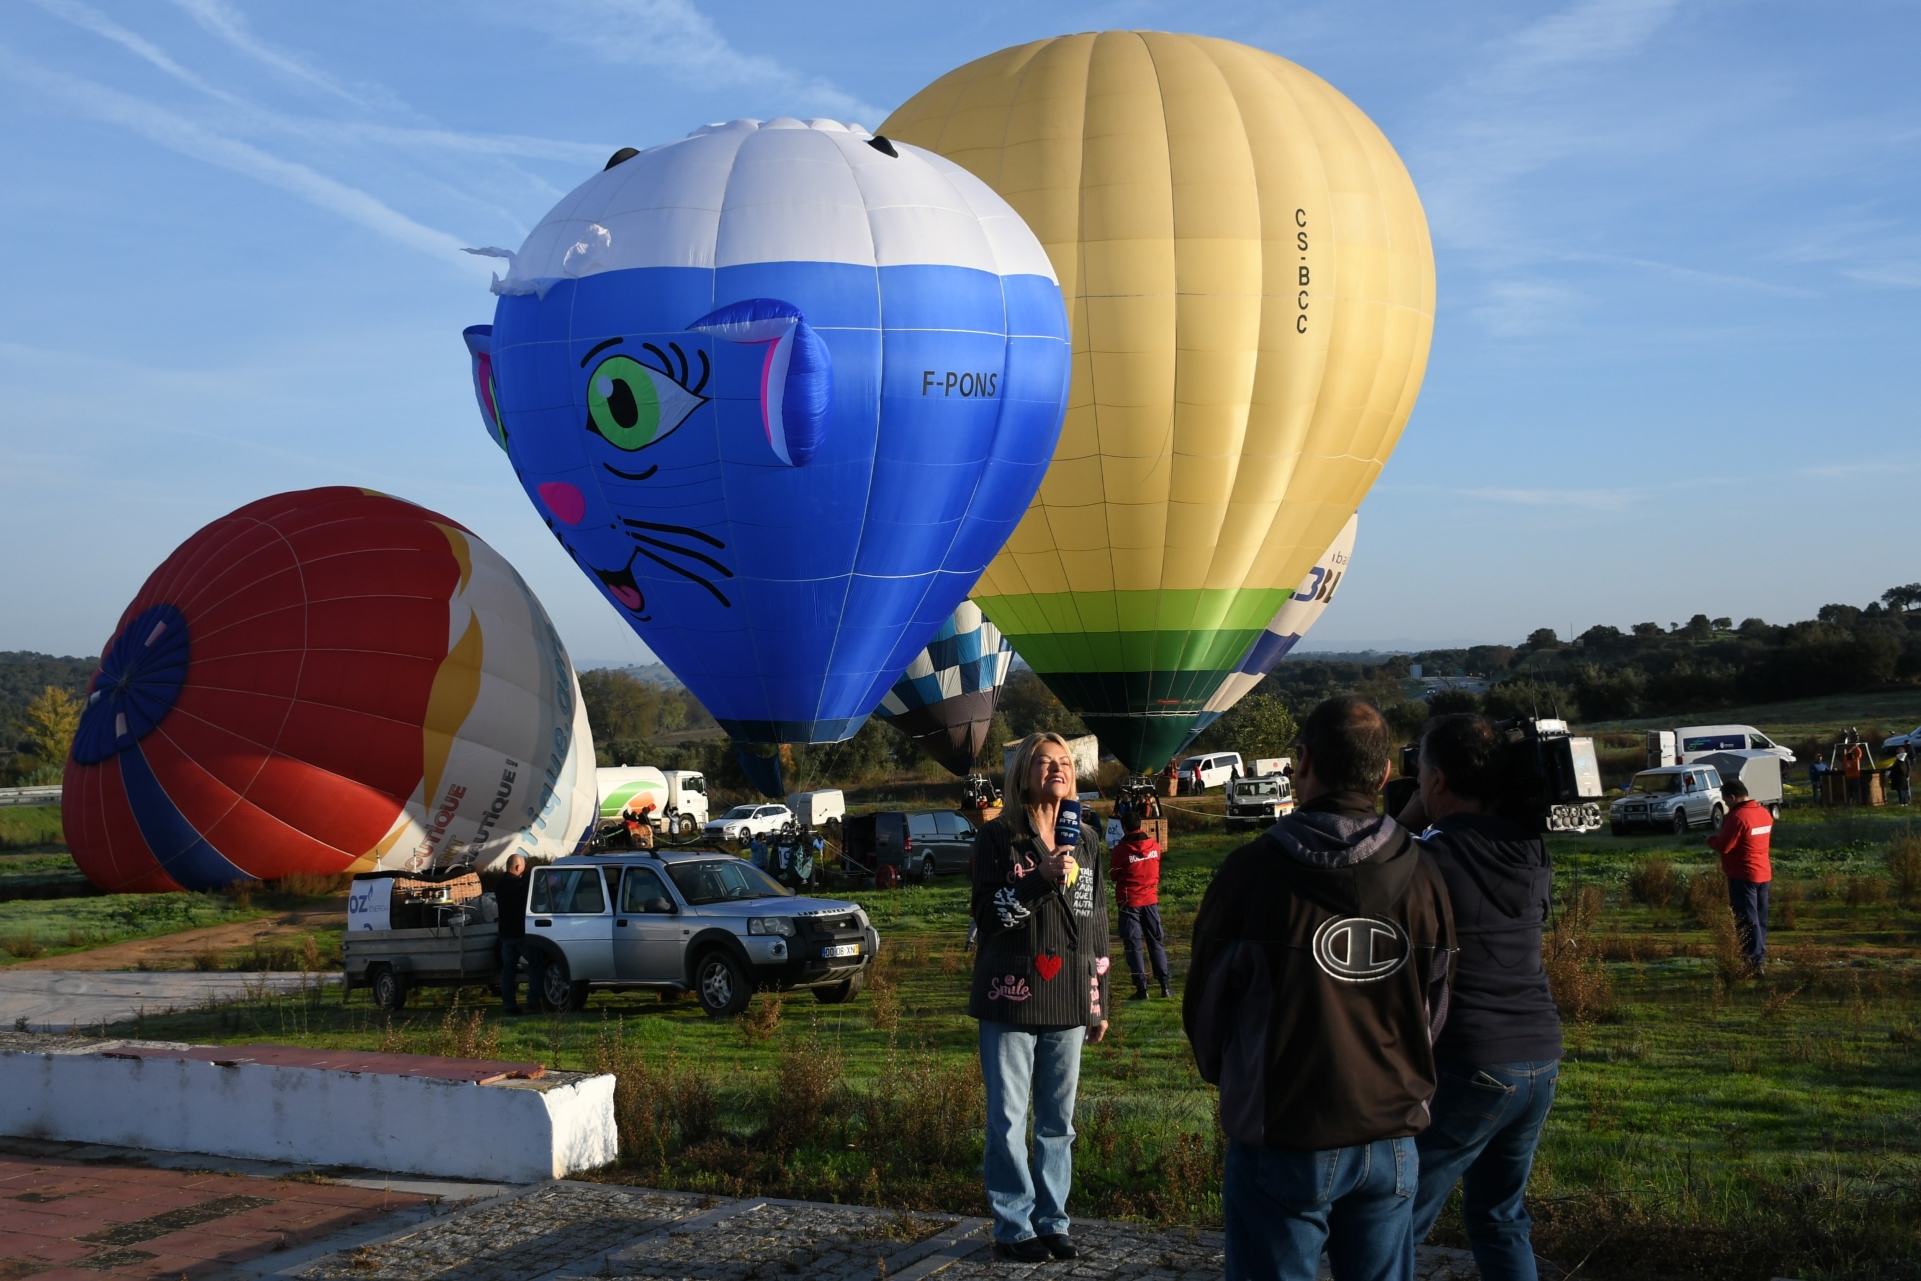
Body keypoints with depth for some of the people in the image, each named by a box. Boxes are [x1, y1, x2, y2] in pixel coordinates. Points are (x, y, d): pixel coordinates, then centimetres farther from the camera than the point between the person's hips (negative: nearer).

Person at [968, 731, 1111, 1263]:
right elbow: (987, 913, -8)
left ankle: (1052, 1222, 19)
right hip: (1011, 999, -4)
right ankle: (1014, 1227, 9)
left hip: (1067, 1003, 4)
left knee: (1059, 1121, 9)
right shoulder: (997, 836, -2)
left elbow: (1098, 924, 15)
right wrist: (1044, 880, -19)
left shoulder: (1086, 840, 11)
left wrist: (1099, 1002, 14)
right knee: (1008, 1120, -1)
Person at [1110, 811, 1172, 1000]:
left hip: (1129, 901, -3)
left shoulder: (1120, 849, -14)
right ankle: (1164, 985, 10)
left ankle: (1142, 988, -3)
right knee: (1156, 942, 12)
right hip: (1151, 899, 3)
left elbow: (1114, 875, -2)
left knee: (1133, 945, 2)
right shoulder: (1155, 846, -2)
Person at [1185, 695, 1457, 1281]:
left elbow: (1206, 1005, -1)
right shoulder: (1421, 876, -2)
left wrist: (1236, 1084, 17)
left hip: (1282, 1144, -3)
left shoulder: (1253, 871, -11)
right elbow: (1433, 1011, 7)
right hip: (1390, 1140, 4)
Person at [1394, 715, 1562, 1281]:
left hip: (1464, 1066, -7)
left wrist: (1411, 817, 7)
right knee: (1501, 1218, 21)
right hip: (1540, 1060, 7)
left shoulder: (1427, 857, -14)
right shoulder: (1532, 853, 4)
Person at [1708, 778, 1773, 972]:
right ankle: (1761, 958, 20)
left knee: (1746, 920, -5)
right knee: (1760, 918, 14)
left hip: (1743, 875, -9)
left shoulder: (1738, 817, -19)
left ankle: (1754, 962, -7)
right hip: (1763, 873, 9)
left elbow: (1723, 846, -20)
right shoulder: (1764, 812, 9)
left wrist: (1710, 839, 2)